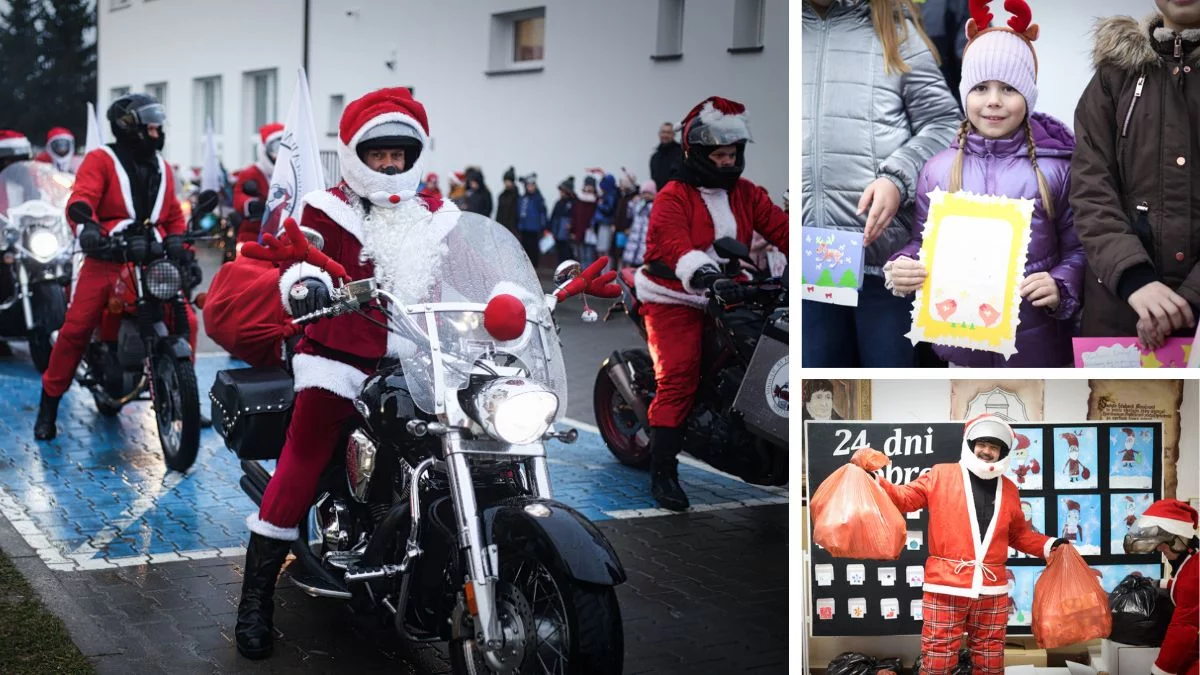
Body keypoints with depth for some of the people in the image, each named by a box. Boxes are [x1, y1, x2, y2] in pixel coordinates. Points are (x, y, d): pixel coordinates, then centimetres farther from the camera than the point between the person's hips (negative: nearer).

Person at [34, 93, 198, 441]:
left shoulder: (162, 167, 19)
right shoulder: (101, 160, 0)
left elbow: (174, 215, 24)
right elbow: (81, 199, -15)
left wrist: (181, 248, 9)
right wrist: (86, 227, -35)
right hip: (107, 259, -5)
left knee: (185, 321, -7)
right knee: (75, 329, -9)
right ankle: (49, 406, 5)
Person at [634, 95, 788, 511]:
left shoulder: (747, 195, 11)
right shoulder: (673, 197, -8)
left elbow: (781, 227, -1)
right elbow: (675, 246, -25)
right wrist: (710, 279, -43)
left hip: (727, 299, 6)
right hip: (674, 301, -6)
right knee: (678, 378, -20)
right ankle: (662, 472, -16)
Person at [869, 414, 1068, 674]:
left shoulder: (1009, 489, 14)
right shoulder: (940, 475, 3)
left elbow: (1019, 534, 24)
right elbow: (905, 498, 1)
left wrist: (1048, 546, 12)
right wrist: (875, 483, -13)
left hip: (991, 590, 4)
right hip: (946, 587, -4)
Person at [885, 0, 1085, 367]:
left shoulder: (1055, 167, -3)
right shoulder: (939, 168, 1)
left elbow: (1078, 248, 2)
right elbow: (922, 243, 9)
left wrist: (1060, 286, -18)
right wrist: (901, 269, -12)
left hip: (1037, 341, -1)